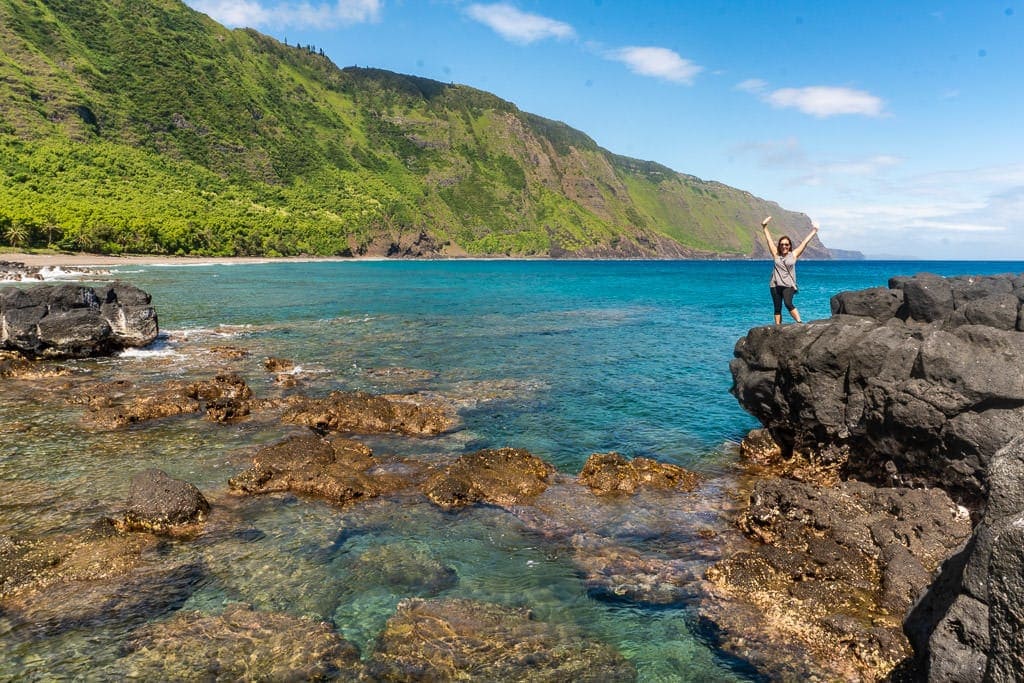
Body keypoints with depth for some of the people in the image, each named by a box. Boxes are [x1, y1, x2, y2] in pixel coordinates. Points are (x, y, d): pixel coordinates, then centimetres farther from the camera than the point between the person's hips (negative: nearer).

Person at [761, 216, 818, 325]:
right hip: (775, 285, 2)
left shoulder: (793, 255, 4)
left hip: (788, 285, -2)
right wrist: (764, 228, 11)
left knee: (788, 304, -23)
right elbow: (769, 240, 9)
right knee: (777, 308, 3)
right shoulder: (776, 255, 6)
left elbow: (804, 243, 8)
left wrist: (813, 232, 12)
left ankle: (800, 322, -23)